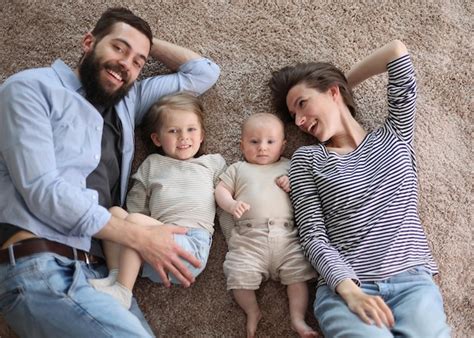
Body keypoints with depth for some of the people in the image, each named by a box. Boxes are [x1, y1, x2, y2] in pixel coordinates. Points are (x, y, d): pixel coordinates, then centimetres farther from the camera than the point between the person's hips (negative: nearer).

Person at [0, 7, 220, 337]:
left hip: (101, 270, 6)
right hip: (40, 268, -6)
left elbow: (204, 72, 29)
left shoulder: (128, 100, 21)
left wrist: (151, 44, 23)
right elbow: (41, 189, -10)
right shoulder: (31, 88, 3)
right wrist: (140, 238, -10)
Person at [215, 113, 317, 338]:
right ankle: (252, 313, 8)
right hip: (249, 237, -1)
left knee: (298, 273, -12)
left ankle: (298, 319, -1)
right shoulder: (238, 169, 21)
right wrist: (232, 205, -9)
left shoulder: (288, 167, 21)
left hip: (286, 235, 1)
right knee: (240, 275, -15)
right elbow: (221, 190, 13)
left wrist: (293, 185, -1)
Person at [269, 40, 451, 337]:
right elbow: (313, 237, -1)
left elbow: (397, 50, 11)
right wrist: (350, 291, -16)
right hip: (345, 286, -1)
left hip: (413, 280, 1)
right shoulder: (307, 159, 9)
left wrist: (344, 83, 21)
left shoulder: (395, 136, 15)